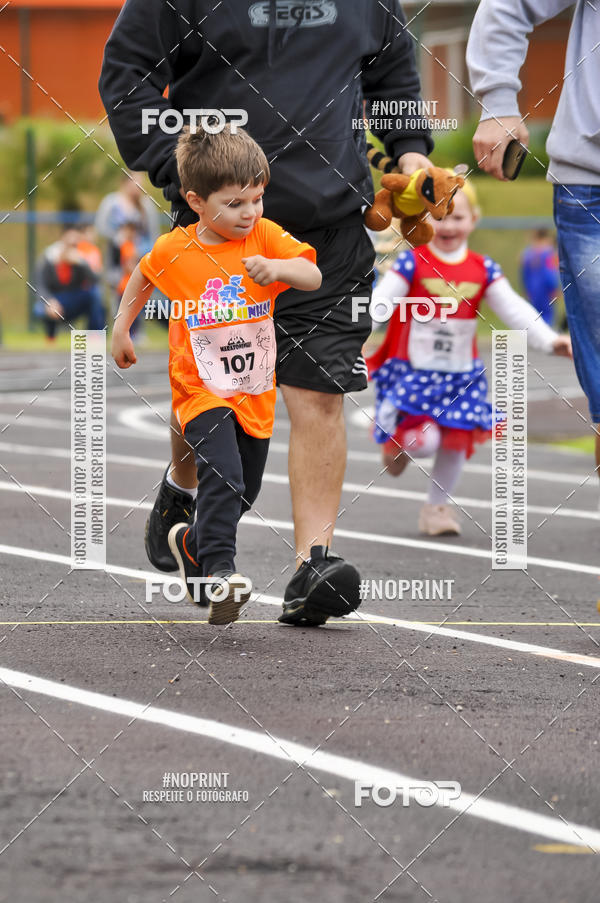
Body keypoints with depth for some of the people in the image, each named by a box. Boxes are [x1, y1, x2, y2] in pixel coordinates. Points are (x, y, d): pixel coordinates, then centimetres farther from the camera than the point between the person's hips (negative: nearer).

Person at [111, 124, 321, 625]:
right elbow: (142, 278, 14)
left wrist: (278, 268, -37)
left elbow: (313, 277, -19)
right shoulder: (174, 250, -8)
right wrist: (122, 328, 14)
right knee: (222, 476, -25)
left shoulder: (266, 236, -7)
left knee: (245, 490, 16)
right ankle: (218, 571, -26)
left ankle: (191, 543, 41)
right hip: (202, 390, -4)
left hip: (256, 392, 4)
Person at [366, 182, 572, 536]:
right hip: (414, 370, -4)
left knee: (456, 441, 3)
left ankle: (437, 507, 23)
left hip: (462, 374, 4)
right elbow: (381, 302, -15)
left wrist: (549, 339, -10)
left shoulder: (483, 270, 2)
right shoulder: (413, 263, -9)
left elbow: (514, 309, 1)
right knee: (422, 440, -17)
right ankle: (395, 444, 21)